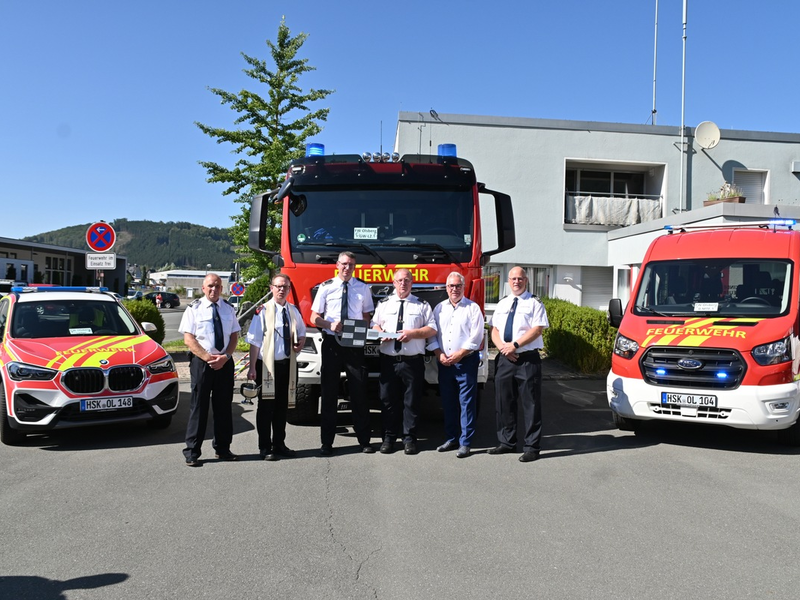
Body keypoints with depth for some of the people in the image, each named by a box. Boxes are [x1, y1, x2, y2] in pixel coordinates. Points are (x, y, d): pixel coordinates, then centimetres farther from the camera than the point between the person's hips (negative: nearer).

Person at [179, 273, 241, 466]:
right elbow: (188, 338, -6)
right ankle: (192, 452, 4)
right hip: (202, 362, -4)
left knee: (224, 406, 8)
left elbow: (234, 336, 8)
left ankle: (223, 448, 19)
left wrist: (225, 356, -9)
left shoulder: (228, 309, 11)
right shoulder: (194, 309, 0)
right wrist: (207, 357, -16)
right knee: (199, 406, -2)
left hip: (225, 362, 4)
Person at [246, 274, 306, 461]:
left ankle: (279, 444, 27)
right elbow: (255, 341, -12)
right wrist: (252, 367, -17)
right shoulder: (263, 311, -9)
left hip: (287, 364, 6)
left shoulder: (293, 311, 9)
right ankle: (265, 448, 11)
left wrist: (301, 342, -2)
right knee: (266, 406, 1)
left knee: (282, 405, 14)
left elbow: (301, 333, 22)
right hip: (267, 365, -6)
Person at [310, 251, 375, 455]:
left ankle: (364, 440, 11)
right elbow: (314, 318, 4)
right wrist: (330, 325, -16)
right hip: (331, 342, 0)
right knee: (329, 392, 4)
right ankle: (327, 442, 11)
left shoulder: (363, 288, 8)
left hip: (355, 343, 0)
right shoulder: (326, 287, 4)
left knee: (359, 392, 2)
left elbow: (367, 316, 12)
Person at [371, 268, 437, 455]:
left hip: (413, 361, -2)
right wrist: (381, 333, -6)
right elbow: (374, 325, 16)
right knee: (388, 400, 4)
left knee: (411, 401, 2)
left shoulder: (422, 305, 8)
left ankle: (409, 438, 11)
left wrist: (413, 333, -12)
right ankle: (389, 438, 13)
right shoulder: (384, 304, 14)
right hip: (388, 361, 2)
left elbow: (432, 329, 3)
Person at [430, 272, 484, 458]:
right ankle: (451, 438, 20)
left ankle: (465, 443, 0)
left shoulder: (472, 308, -1)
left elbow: (476, 338, -8)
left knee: (467, 403, -3)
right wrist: (439, 354, -4)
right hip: (444, 363, 5)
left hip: (466, 361, -4)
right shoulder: (439, 308, 12)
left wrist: (458, 355, -12)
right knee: (448, 402, 9)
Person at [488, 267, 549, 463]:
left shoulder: (534, 303, 0)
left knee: (530, 404, -2)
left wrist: (514, 345, -17)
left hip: (527, 360, -5)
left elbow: (537, 330, -11)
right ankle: (507, 442, 22)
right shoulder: (502, 304, 16)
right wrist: (503, 347, -8)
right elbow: (494, 330, 11)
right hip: (504, 359, 5)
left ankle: (531, 447, 5)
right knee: (504, 402, 10)